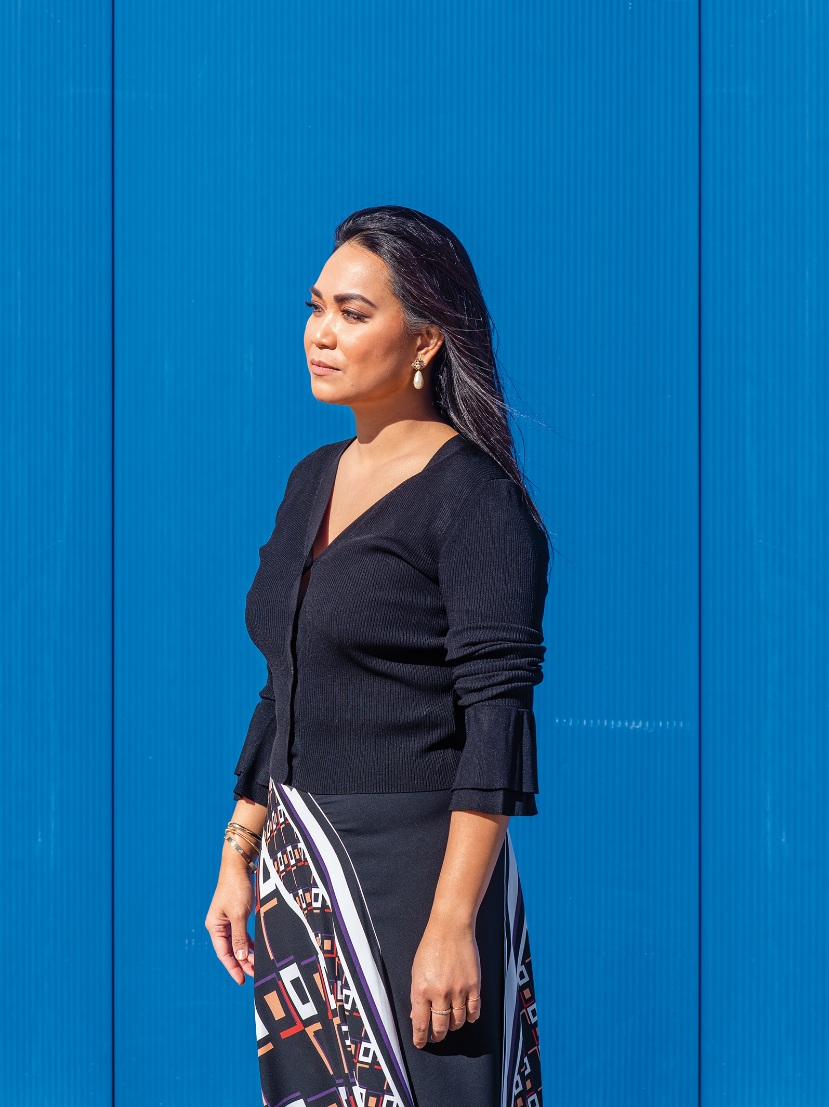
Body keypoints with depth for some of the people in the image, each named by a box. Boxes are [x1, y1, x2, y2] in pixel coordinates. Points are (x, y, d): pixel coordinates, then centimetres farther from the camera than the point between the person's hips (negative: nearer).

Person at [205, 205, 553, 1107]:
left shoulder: (473, 497, -12)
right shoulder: (313, 481, 11)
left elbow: (497, 724, -17)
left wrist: (452, 925, -21)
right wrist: (239, 855, 14)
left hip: (414, 869, -7)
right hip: (299, 870, 7)